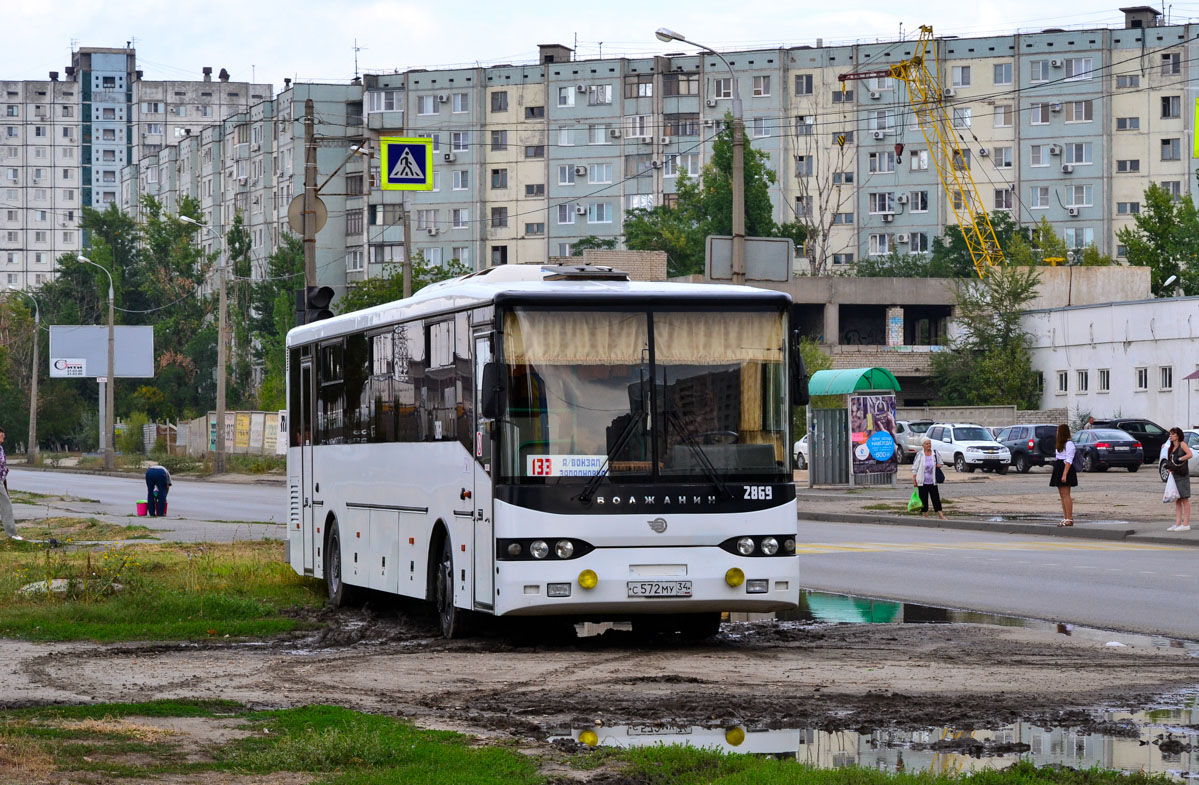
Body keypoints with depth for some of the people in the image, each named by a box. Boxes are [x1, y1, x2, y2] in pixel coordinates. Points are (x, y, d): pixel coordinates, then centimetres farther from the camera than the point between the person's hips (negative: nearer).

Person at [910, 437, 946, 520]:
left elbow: (940, 463, 20)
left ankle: (941, 516, -4)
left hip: (932, 482, 1)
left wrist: (939, 465, -5)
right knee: (924, 500, 4)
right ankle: (926, 516, 13)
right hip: (922, 482, -1)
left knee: (936, 499, -3)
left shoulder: (935, 454, 4)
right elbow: (914, 468, 1)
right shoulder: (919, 455, -3)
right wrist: (914, 480, -4)